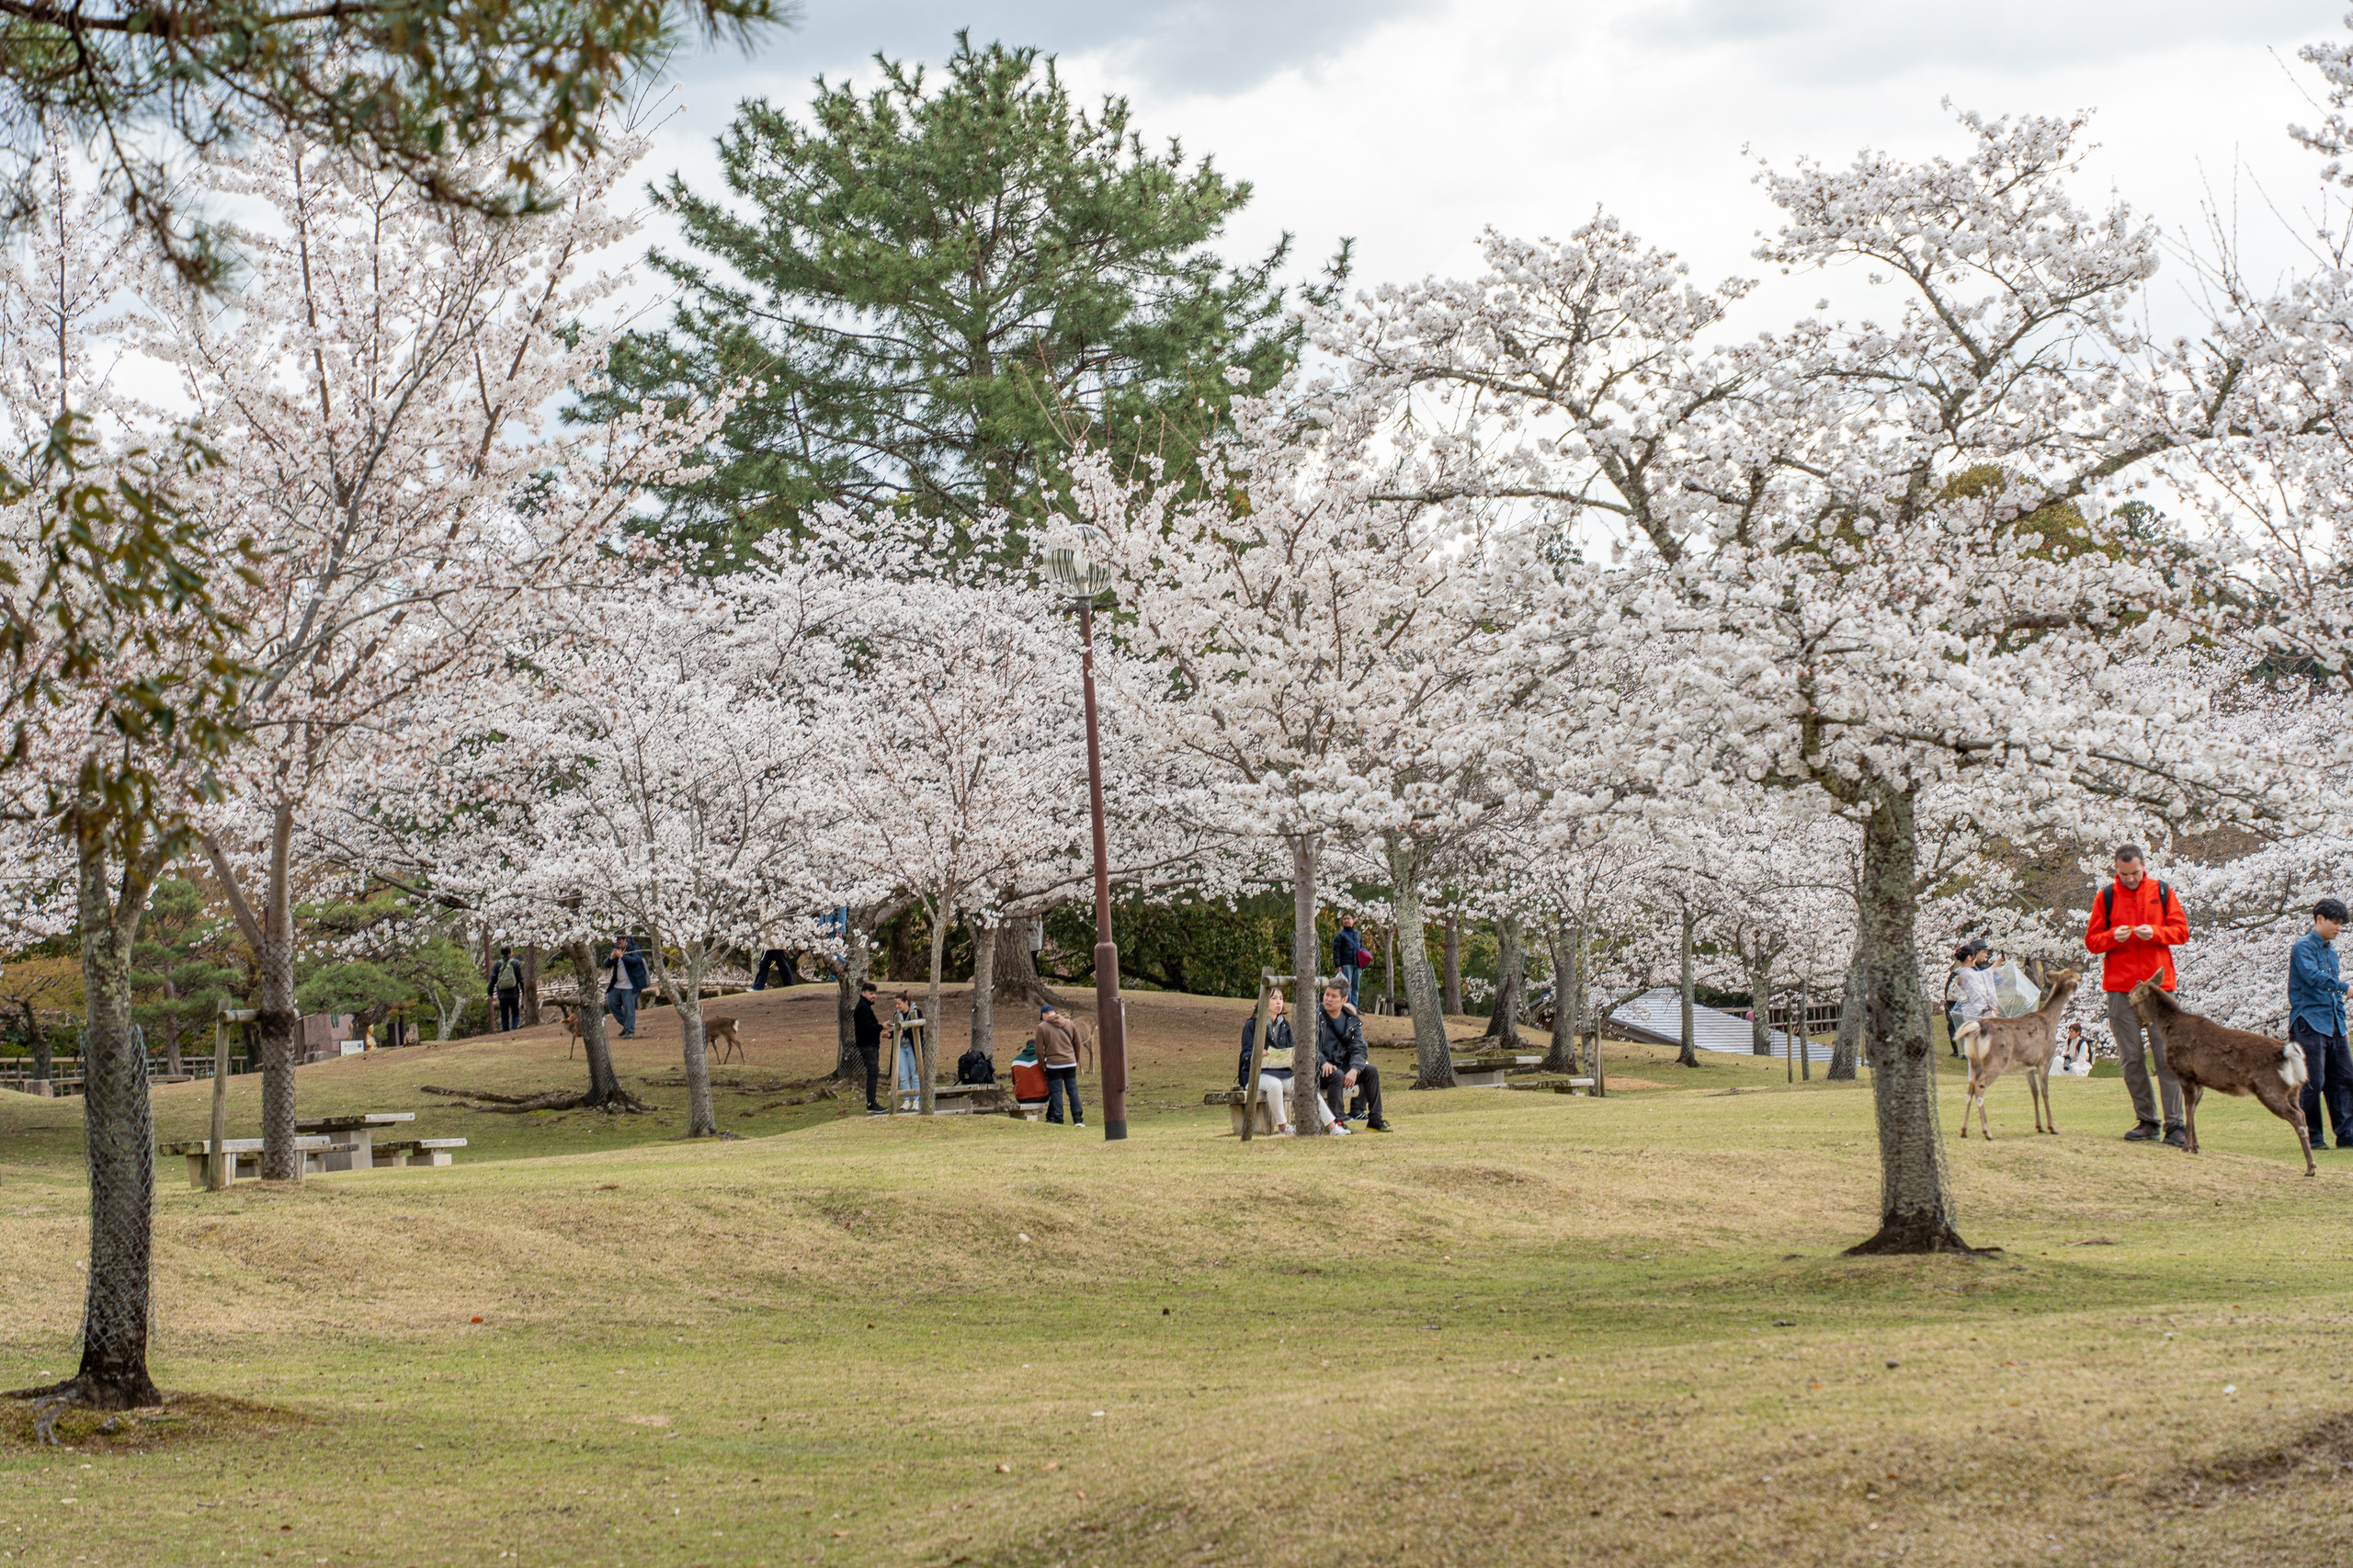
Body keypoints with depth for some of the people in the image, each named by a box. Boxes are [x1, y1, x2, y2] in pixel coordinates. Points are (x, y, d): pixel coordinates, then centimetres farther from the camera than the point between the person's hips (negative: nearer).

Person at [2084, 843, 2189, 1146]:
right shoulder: (2106, 897, 8)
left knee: (2166, 1055, -6)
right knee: (2131, 1058, 2)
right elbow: (2091, 940, 8)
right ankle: (2146, 1121, 10)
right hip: (2120, 987, 1)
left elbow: (2181, 931, 6)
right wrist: (2113, 937, -13)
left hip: (2158, 984, -1)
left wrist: (2155, 933, -13)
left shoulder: (2162, 892, 7)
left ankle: (2175, 1124, -4)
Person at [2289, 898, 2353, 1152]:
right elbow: (2313, 976, -24)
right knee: (2313, 1082, -8)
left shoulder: (2330, 949, 19)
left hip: (2333, 1024, 8)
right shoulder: (2303, 946, -7)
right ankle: (2312, 1136, -1)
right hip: (2309, 1023, -8)